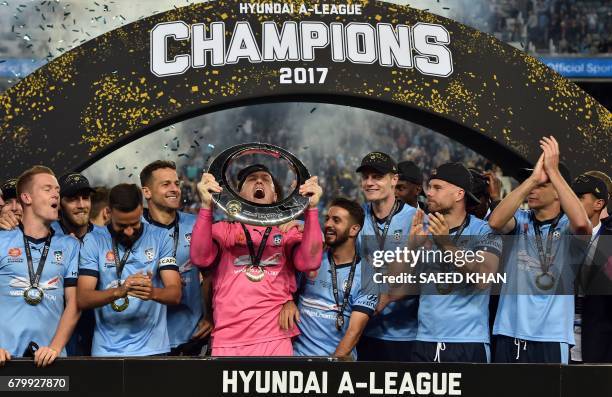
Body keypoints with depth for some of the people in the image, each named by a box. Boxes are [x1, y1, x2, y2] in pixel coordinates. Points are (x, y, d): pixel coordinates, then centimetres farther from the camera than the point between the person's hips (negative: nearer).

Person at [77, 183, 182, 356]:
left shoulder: (160, 237, 1)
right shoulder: (93, 240, -1)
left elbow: (175, 294, -6)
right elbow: (83, 299, -9)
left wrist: (153, 293, -28)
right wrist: (119, 291, -27)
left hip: (152, 348, 0)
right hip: (107, 350, 0)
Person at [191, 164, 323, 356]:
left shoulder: (287, 233, 14)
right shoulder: (223, 229, 13)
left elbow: (309, 262, -6)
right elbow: (201, 258, -7)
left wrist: (311, 208, -13)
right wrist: (207, 205, -17)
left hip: (275, 340, 1)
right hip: (227, 342, 0)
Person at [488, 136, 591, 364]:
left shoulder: (567, 226, 0)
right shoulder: (520, 221, 7)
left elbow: (581, 222, -24)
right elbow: (495, 222, -15)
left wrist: (553, 171, -20)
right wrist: (533, 177, -19)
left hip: (551, 337, -3)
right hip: (509, 333, 3)